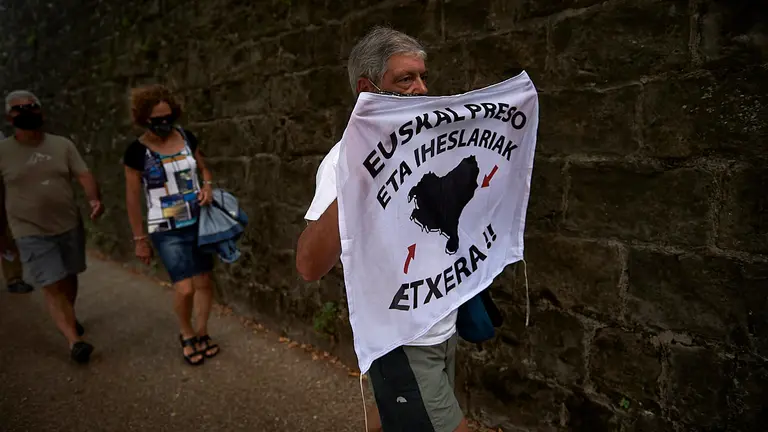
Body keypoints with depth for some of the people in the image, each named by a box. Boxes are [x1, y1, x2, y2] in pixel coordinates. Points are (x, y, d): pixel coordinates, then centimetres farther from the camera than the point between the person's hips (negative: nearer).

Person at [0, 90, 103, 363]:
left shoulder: (62, 145, 0)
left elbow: (84, 175, -7)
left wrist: (94, 199, -28)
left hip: (70, 225, 3)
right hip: (32, 233, -3)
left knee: (69, 278, 17)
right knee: (52, 286, -7)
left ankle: (68, 319, 41)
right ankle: (74, 340, -6)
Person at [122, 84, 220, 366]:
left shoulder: (186, 138, 0)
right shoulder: (137, 151, -10)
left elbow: (203, 168, 16)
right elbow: (132, 199, -4)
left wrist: (208, 186, -7)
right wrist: (140, 239, -2)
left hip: (199, 223, 4)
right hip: (167, 231, -4)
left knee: (204, 282, 10)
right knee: (185, 288, -10)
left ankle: (202, 333, 31)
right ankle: (186, 335, 19)